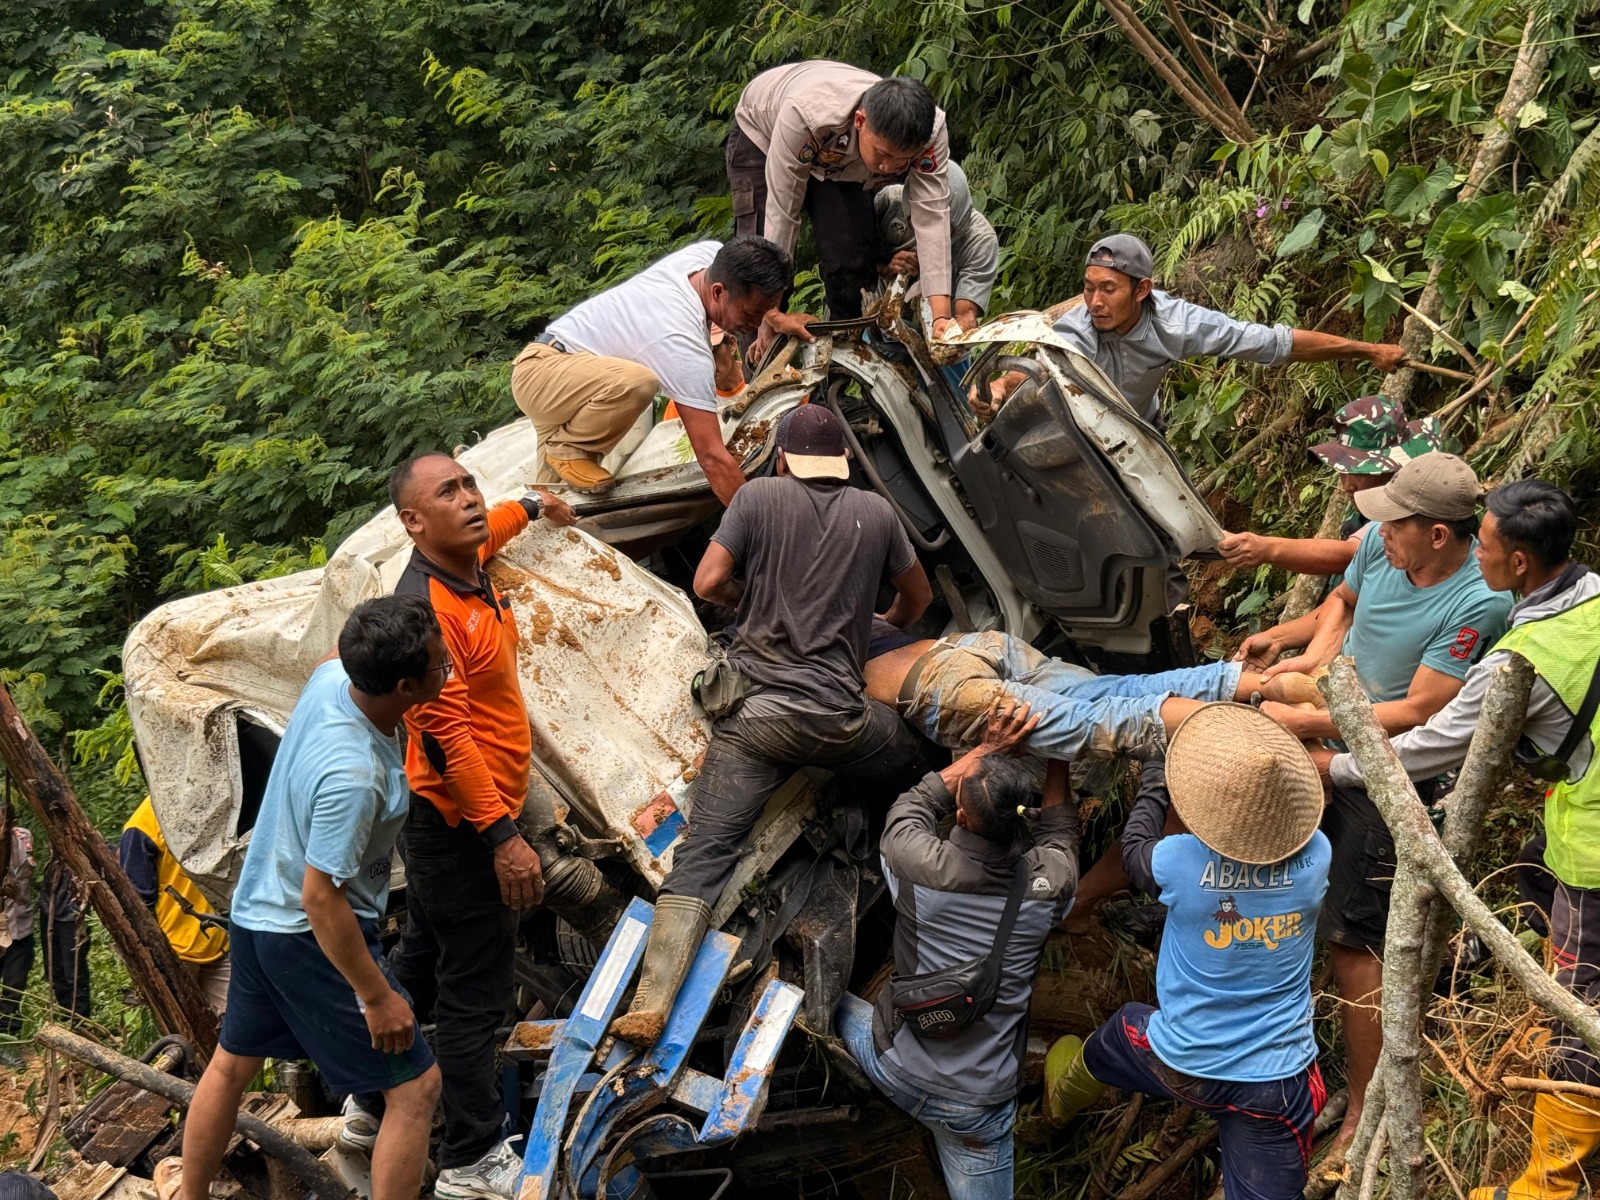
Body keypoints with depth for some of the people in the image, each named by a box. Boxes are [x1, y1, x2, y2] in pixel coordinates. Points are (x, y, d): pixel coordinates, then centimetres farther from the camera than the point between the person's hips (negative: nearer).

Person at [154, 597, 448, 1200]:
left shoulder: (329, 678, -11)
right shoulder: (352, 775, -35)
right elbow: (322, 898, -28)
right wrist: (377, 996, -21)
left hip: (256, 916, 9)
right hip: (310, 939, -9)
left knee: (232, 1061, 28)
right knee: (415, 1087, 1)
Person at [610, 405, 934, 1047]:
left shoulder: (759, 496, 4)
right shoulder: (876, 512, 11)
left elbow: (707, 583, -2)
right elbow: (918, 595, 25)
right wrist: (887, 626, 47)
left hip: (753, 710, -1)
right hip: (840, 717, 1)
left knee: (702, 855, -4)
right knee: (922, 753, 28)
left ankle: (651, 1002, -19)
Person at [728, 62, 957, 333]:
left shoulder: (931, 131, -35)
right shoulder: (806, 113, -46)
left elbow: (932, 218, -37)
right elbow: (782, 212, -40)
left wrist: (941, 317, -46)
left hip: (840, 161, 3)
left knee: (852, 263, -9)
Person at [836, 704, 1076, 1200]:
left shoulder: (922, 866, -23)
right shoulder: (1050, 881, -16)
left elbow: (914, 806, 1)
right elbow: (1059, 829, 10)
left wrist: (987, 748, 3)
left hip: (897, 1068, -1)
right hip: (982, 1103, 1)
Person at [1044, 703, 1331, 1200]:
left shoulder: (1181, 861, -22)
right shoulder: (1315, 856, -15)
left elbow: (1134, 848, 3)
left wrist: (1156, 785, 20)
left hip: (1183, 1066, 0)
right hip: (1279, 1083, 0)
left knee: (1111, 1040, 33)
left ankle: (1058, 1102, 63)